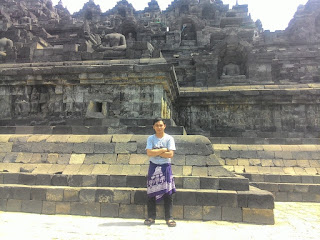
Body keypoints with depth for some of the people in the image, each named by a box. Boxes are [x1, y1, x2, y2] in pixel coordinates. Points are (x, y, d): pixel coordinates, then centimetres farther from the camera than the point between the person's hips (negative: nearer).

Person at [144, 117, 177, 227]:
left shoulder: (169, 138, -1)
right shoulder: (150, 138, 2)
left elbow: (171, 154, -12)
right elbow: (149, 153, -12)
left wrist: (156, 152, -11)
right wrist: (164, 150, -12)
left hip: (165, 167, -1)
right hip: (153, 167, 1)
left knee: (168, 193, 1)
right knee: (151, 193, 4)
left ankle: (169, 218, 13)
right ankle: (151, 217, 17)